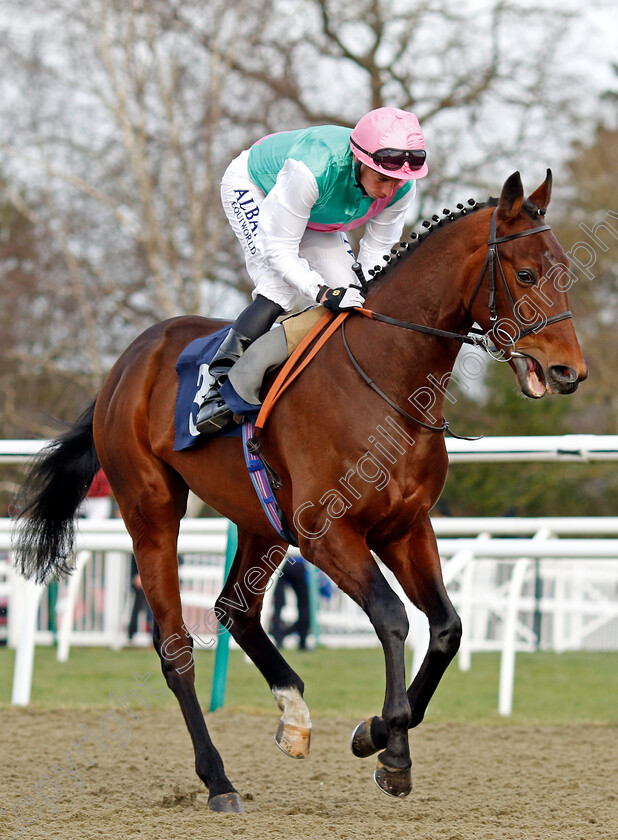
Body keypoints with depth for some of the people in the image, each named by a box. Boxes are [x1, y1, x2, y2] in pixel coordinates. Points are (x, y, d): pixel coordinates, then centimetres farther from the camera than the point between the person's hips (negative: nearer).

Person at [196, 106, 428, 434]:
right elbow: (279, 250, -37)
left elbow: (378, 252, -13)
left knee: (348, 294, -7)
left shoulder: (401, 188, -28)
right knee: (278, 291, -27)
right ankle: (220, 386, -23)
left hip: (317, 217, 6)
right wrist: (322, 292, -49)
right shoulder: (313, 169, -46)